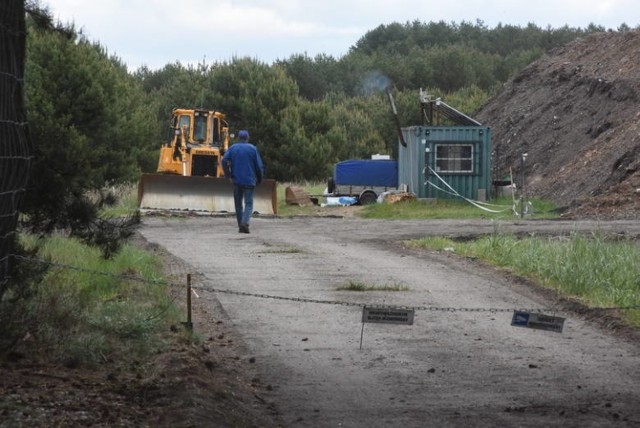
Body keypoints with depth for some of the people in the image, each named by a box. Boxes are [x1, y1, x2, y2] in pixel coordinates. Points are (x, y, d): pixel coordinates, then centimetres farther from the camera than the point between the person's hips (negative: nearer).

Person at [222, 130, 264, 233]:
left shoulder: (232, 148, 6)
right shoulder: (253, 149, 2)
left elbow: (224, 160, -9)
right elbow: (259, 166, -1)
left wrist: (228, 174, 0)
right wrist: (259, 179, 12)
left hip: (237, 181, 2)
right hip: (249, 181, -2)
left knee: (238, 204, 12)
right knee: (248, 203, -3)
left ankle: (240, 226, 14)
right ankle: (245, 223, -25)